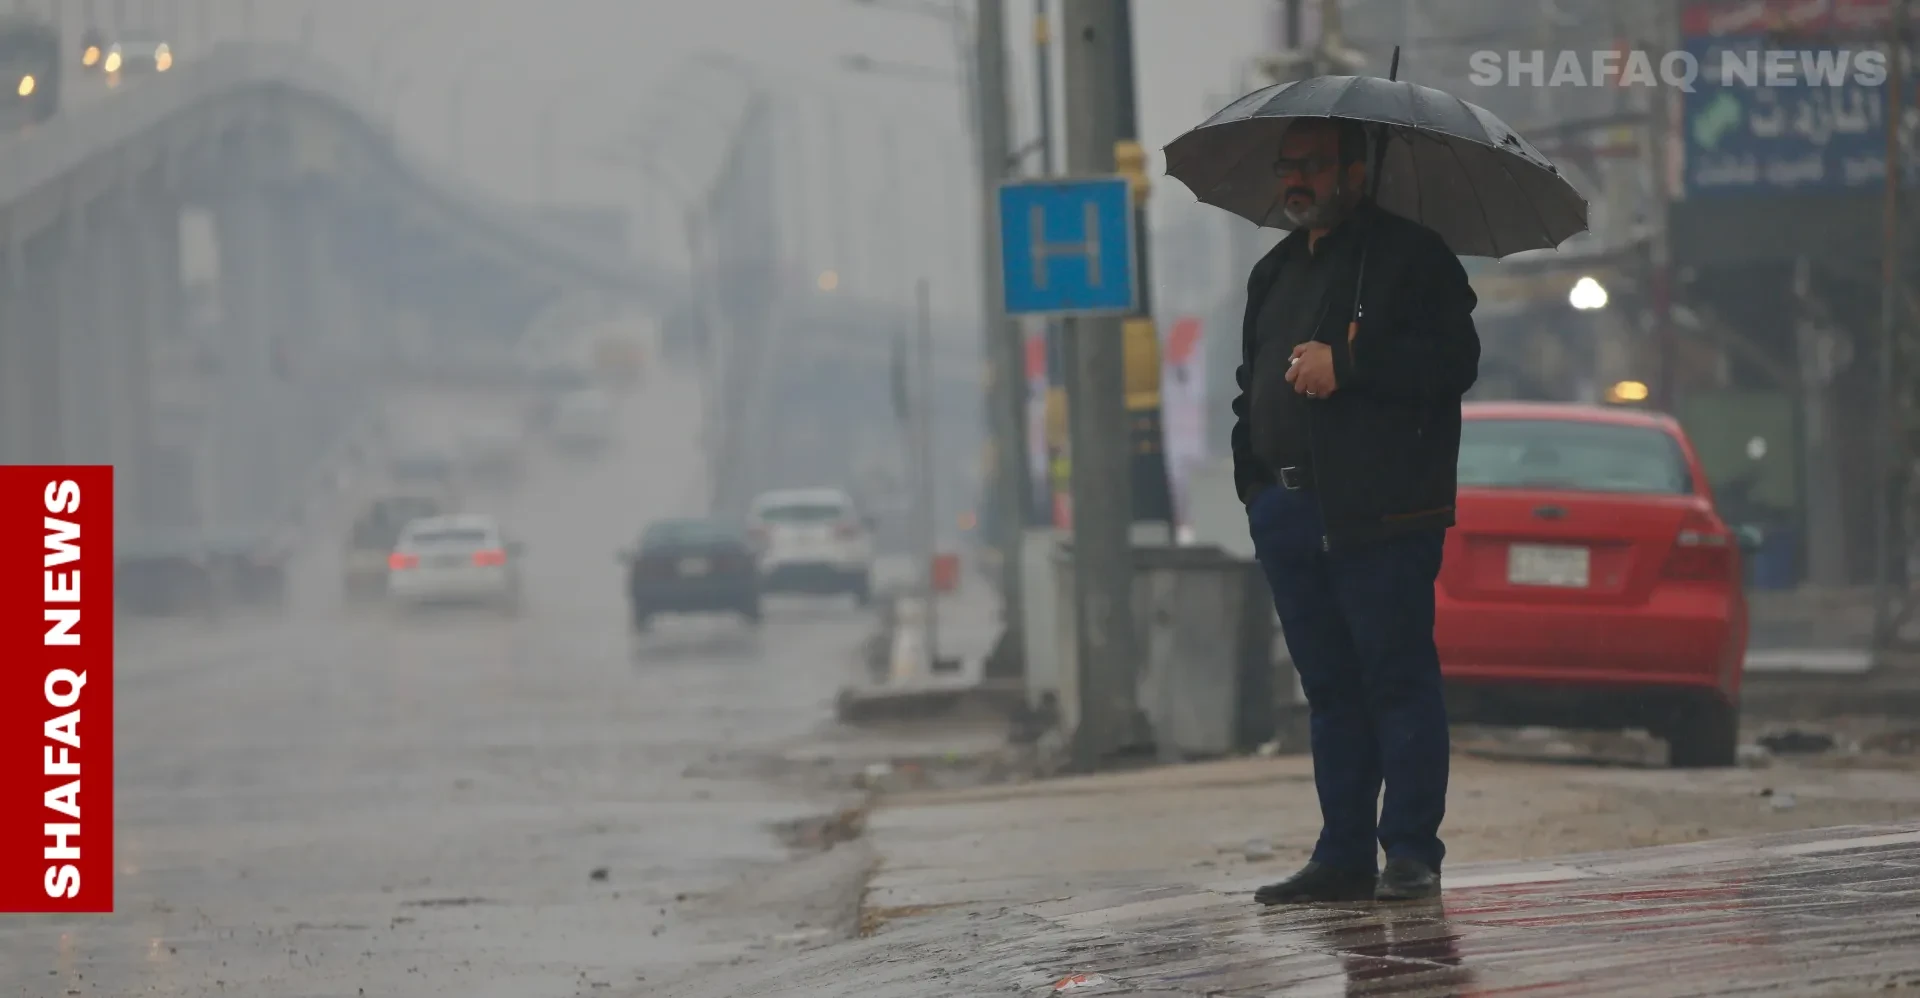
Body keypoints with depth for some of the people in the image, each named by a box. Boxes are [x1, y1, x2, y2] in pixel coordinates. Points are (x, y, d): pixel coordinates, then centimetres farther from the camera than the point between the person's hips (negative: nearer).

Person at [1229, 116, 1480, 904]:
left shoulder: (1410, 256, 1)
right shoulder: (1274, 274, 24)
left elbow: (1453, 360, -11)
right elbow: (1252, 388, 27)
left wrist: (1345, 364, -14)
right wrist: (1253, 479, 13)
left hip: (1381, 514, -7)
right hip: (1291, 512, 7)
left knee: (1398, 681, -6)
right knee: (1329, 689, 8)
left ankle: (1411, 852, -5)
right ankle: (1343, 858, 10)